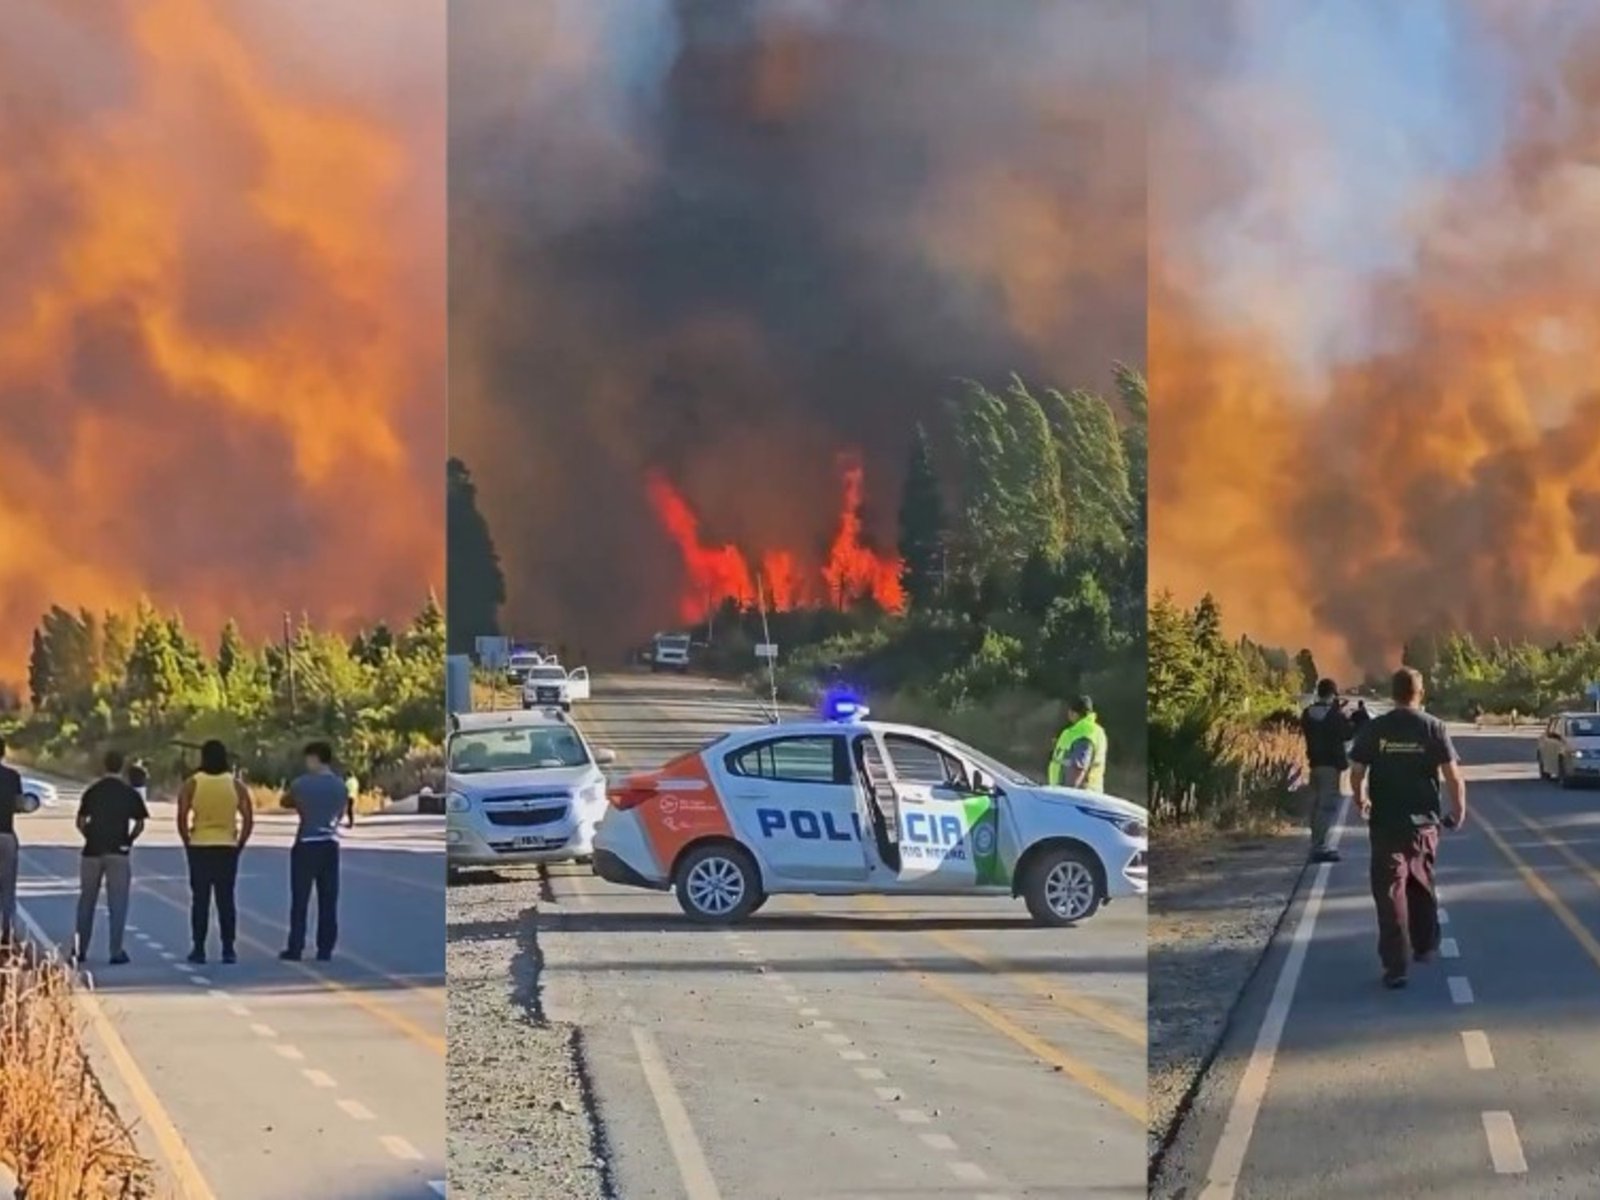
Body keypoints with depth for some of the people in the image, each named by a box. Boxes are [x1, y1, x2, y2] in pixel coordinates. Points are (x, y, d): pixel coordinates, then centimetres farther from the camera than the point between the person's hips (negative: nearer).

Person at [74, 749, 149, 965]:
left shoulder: (92, 791, 5)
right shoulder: (129, 792, -1)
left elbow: (80, 822, 2)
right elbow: (139, 824, -4)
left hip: (92, 851, 2)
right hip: (118, 851, -2)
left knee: (86, 901, 12)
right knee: (117, 903, 1)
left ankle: (80, 950, 14)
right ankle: (116, 951, -2)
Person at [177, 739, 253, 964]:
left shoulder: (191, 784, -2)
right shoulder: (236, 785, 2)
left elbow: (182, 818, -6)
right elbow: (248, 819, -1)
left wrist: (188, 843, 4)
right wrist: (240, 844, 7)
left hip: (199, 847, -1)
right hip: (227, 848, 1)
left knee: (200, 900, 4)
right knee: (226, 900, 5)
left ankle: (199, 949, 4)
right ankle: (228, 950, 3)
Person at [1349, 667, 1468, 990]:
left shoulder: (1374, 729, -4)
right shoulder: (1433, 728, -5)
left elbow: (1357, 772, -1)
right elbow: (1453, 773, -7)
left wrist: (1361, 800, 19)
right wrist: (1459, 809, 8)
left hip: (1385, 822, -2)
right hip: (1423, 821, 2)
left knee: (1390, 891, -3)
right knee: (1422, 885, 22)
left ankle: (1395, 964, -11)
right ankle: (1424, 947, 38)